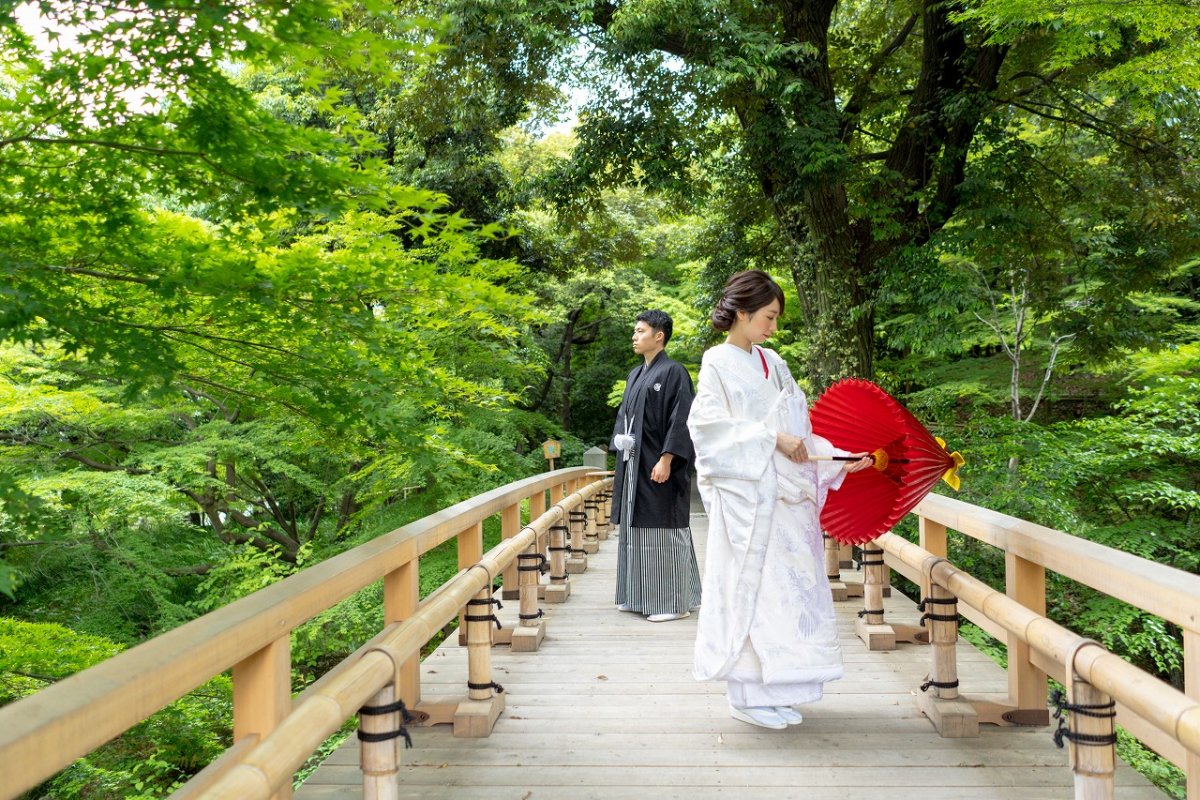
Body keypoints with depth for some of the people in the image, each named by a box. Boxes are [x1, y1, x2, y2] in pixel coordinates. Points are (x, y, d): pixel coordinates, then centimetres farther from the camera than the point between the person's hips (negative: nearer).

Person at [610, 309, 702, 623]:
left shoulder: (673, 372, -9)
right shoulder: (635, 375, 16)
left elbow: (681, 420, -15)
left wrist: (666, 459, -21)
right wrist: (620, 441, 8)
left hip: (658, 466, -8)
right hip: (633, 465, 9)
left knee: (663, 531, -5)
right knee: (635, 530, 12)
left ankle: (675, 601, 3)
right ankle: (639, 596, 22)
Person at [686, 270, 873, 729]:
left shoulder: (772, 364, 15)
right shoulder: (719, 363, -4)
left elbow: (798, 425, 14)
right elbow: (709, 424, -15)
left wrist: (838, 459, 3)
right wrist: (772, 438, -18)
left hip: (783, 495, 7)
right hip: (744, 494, -7)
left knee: (785, 584, 8)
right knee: (749, 584, -3)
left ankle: (774, 690, 18)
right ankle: (747, 696, 6)